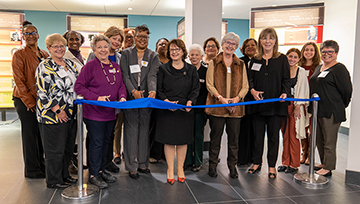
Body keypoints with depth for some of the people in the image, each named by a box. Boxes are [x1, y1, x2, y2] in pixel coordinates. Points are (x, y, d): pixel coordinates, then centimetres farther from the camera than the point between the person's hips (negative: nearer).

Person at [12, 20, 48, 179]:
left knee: (41, 133, 11)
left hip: (42, 100, 5)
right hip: (25, 100, -5)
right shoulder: (19, 54, -5)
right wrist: (29, 101, -13)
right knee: (30, 133, 1)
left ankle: (41, 165, 25)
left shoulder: (44, 54, 13)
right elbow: (19, 80, -9)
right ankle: (32, 170, 13)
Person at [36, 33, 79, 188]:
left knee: (68, 147, 15)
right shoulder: (44, 67, -10)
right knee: (55, 149, 3)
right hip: (53, 116, -7)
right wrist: (57, 110, -18)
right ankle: (54, 180, 19)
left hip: (71, 114, 7)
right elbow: (42, 93, -15)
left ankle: (64, 175, 32)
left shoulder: (71, 64, 11)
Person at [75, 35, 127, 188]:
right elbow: (79, 86, -12)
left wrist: (122, 97, -7)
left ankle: (101, 170, 31)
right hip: (94, 113, -6)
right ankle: (94, 175, 14)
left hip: (111, 113, 6)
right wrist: (96, 98, -21)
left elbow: (121, 85, 14)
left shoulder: (115, 66, 9)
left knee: (106, 142, 15)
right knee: (96, 143, 0)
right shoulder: (90, 66, -9)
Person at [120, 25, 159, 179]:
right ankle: (132, 166, 8)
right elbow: (125, 75, -3)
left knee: (144, 130, 8)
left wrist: (152, 90, -24)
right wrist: (133, 91, -19)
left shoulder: (153, 56, 9)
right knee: (131, 130, 0)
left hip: (146, 98, 2)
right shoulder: (126, 53, 7)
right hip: (130, 97, -1)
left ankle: (142, 163, 21)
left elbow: (152, 75, -5)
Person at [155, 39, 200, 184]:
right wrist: (166, 101, -15)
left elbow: (196, 89, 4)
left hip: (185, 110, 1)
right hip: (167, 109, -1)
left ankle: (180, 168, 23)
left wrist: (190, 101, -13)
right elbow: (159, 89, 2)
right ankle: (170, 170, 17)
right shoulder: (163, 69, 5)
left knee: (183, 140, 8)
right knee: (169, 140, 3)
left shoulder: (191, 70, 8)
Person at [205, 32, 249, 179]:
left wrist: (237, 98, -10)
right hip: (217, 106, -1)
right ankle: (212, 165, 19)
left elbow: (245, 86, 9)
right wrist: (221, 98, -14)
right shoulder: (214, 63, 7)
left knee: (234, 137, 5)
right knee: (215, 137, 5)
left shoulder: (241, 64, 13)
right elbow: (209, 84, 0)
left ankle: (232, 166, 19)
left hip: (236, 107, 2)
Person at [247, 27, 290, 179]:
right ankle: (257, 162, 23)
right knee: (258, 135, 9)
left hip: (276, 104, -2)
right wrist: (252, 90, -10)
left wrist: (285, 93, -17)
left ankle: (272, 166, 18)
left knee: (273, 135, 6)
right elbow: (250, 79, 11)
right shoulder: (255, 60, 11)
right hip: (258, 103, 2)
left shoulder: (282, 59, 5)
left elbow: (286, 80, 2)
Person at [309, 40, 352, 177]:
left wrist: (341, 106, 0)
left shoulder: (340, 69, -10)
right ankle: (323, 163, 30)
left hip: (331, 112, -9)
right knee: (319, 139, 16)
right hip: (317, 110, 9)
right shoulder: (319, 68, 15)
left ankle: (328, 168, 11)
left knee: (329, 141, 0)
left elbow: (347, 91, -11)